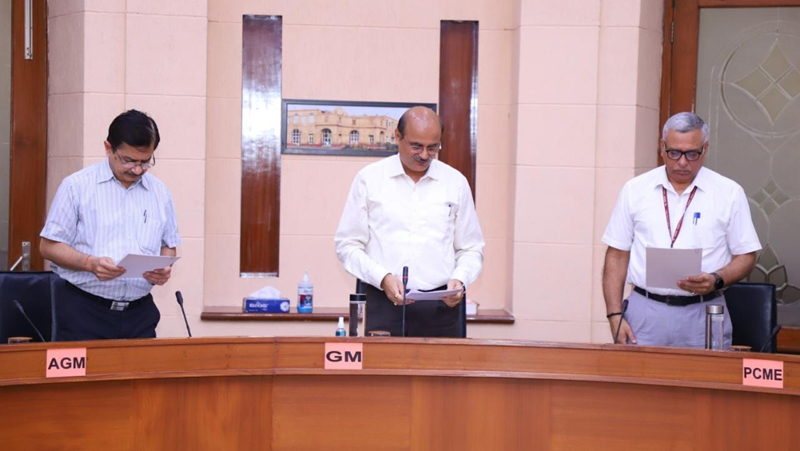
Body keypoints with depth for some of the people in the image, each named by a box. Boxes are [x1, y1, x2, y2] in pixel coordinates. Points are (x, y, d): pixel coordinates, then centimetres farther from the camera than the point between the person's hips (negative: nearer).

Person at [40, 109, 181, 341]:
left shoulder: (159, 192, 10)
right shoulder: (77, 186, -2)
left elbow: (168, 246, 17)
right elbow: (48, 245, -2)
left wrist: (164, 269, -6)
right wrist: (90, 263, -19)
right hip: (83, 310, -3)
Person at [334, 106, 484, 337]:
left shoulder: (456, 182, 8)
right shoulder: (369, 179, 3)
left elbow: (471, 249, 13)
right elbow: (347, 244, 3)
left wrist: (459, 279, -7)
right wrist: (382, 278, -11)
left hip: (440, 307, 1)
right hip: (384, 304, -1)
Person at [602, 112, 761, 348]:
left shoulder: (730, 193, 4)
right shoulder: (635, 190, 7)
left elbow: (746, 256, 7)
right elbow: (616, 256, 7)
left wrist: (716, 280, -13)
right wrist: (615, 316, -1)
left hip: (704, 316, 0)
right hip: (645, 314, 1)